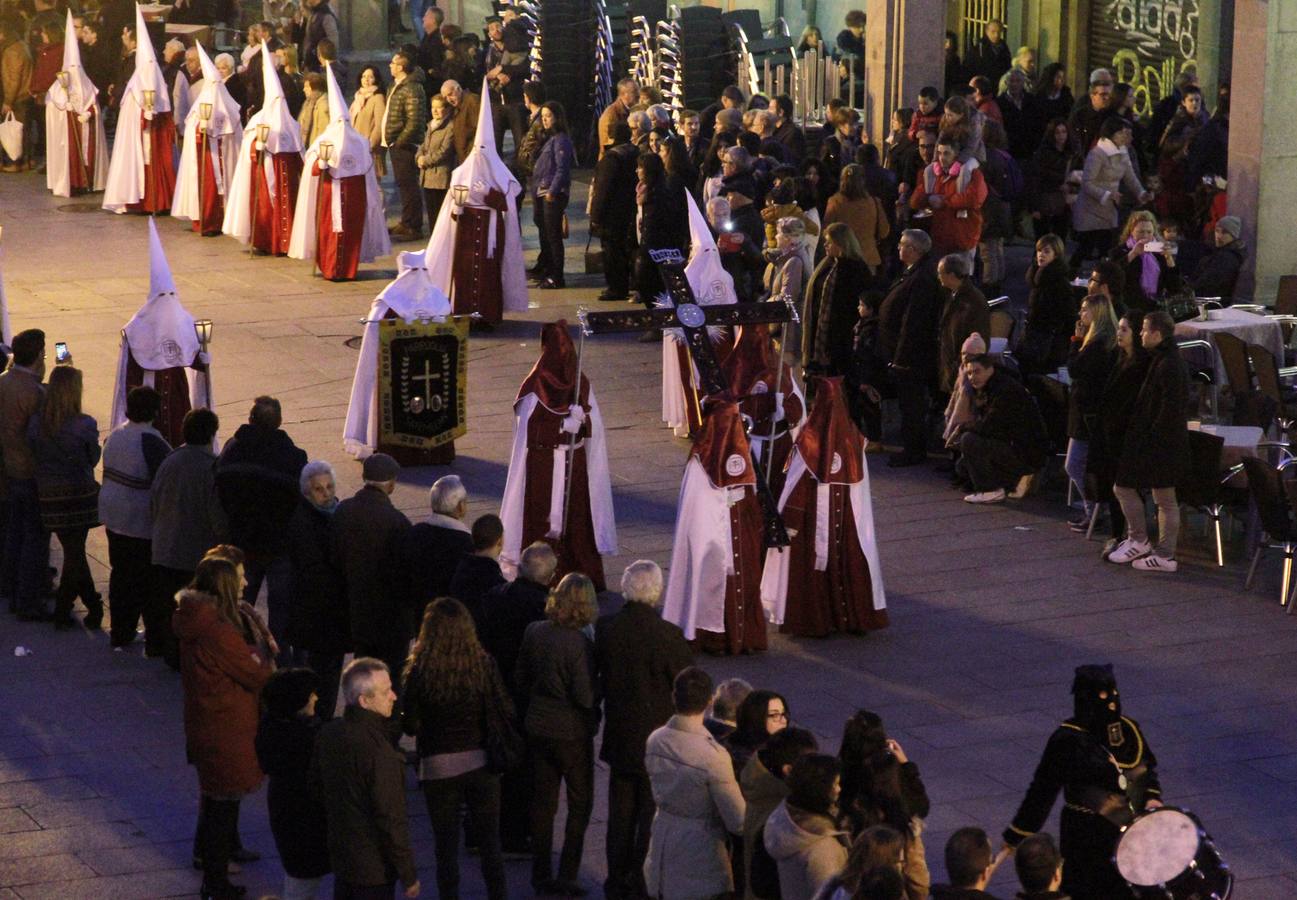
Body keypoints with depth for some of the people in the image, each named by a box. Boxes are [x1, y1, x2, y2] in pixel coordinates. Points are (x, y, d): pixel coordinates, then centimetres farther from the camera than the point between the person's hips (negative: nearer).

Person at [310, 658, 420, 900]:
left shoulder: (328, 734, -3)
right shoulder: (380, 753, -28)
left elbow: (316, 788, 12)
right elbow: (391, 819, -24)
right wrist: (409, 875, -14)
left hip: (339, 853, 8)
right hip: (374, 869, -8)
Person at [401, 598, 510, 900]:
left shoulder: (420, 671, -15)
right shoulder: (483, 664, -10)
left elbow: (410, 725, -11)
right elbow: (505, 713, -6)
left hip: (438, 768, -2)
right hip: (481, 762, 2)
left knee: (446, 846, 11)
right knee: (490, 844, 15)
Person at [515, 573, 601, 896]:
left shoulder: (534, 632, -5)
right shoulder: (579, 644, -22)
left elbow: (521, 678, 6)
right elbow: (586, 697, -21)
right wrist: (599, 685, -2)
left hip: (538, 728, 5)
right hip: (572, 733, -5)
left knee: (542, 803, 16)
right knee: (580, 803, 11)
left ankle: (541, 875, 22)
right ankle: (567, 876, 8)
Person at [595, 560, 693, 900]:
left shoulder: (605, 629, -8)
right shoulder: (667, 635, -21)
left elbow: (595, 679, 3)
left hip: (618, 739, 5)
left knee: (621, 813, 16)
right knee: (652, 815, 7)